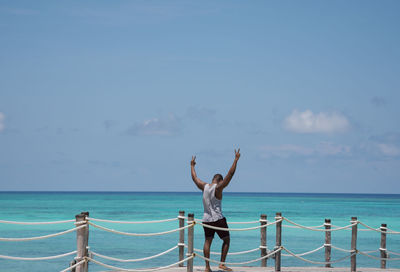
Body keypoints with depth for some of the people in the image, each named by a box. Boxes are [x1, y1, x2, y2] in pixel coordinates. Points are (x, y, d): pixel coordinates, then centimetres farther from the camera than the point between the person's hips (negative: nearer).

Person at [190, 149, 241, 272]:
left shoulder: (204, 186, 1)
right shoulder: (218, 188, -12)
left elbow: (194, 177, 17)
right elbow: (230, 174, -16)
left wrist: (192, 166, 32)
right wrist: (236, 159, -13)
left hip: (206, 219, 5)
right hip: (218, 219, -5)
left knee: (208, 241, 8)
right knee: (226, 240, 7)